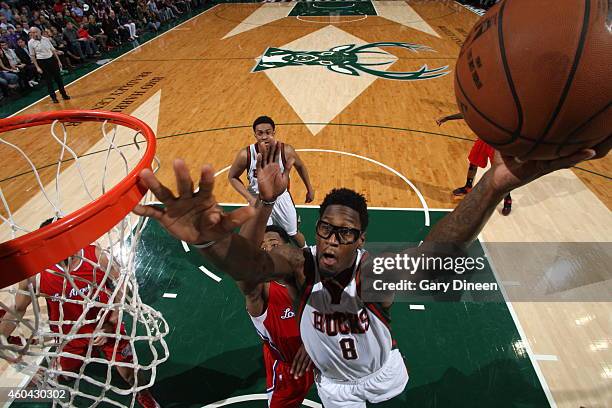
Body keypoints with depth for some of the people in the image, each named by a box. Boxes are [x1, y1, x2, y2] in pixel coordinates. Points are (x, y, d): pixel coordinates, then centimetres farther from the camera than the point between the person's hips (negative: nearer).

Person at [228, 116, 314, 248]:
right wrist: (250, 198, -19)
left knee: (294, 233, 20)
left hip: (281, 197, 1)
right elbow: (232, 177, -10)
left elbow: (300, 166, -2)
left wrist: (309, 189, 8)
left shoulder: (286, 151, -24)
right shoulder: (246, 155, -26)